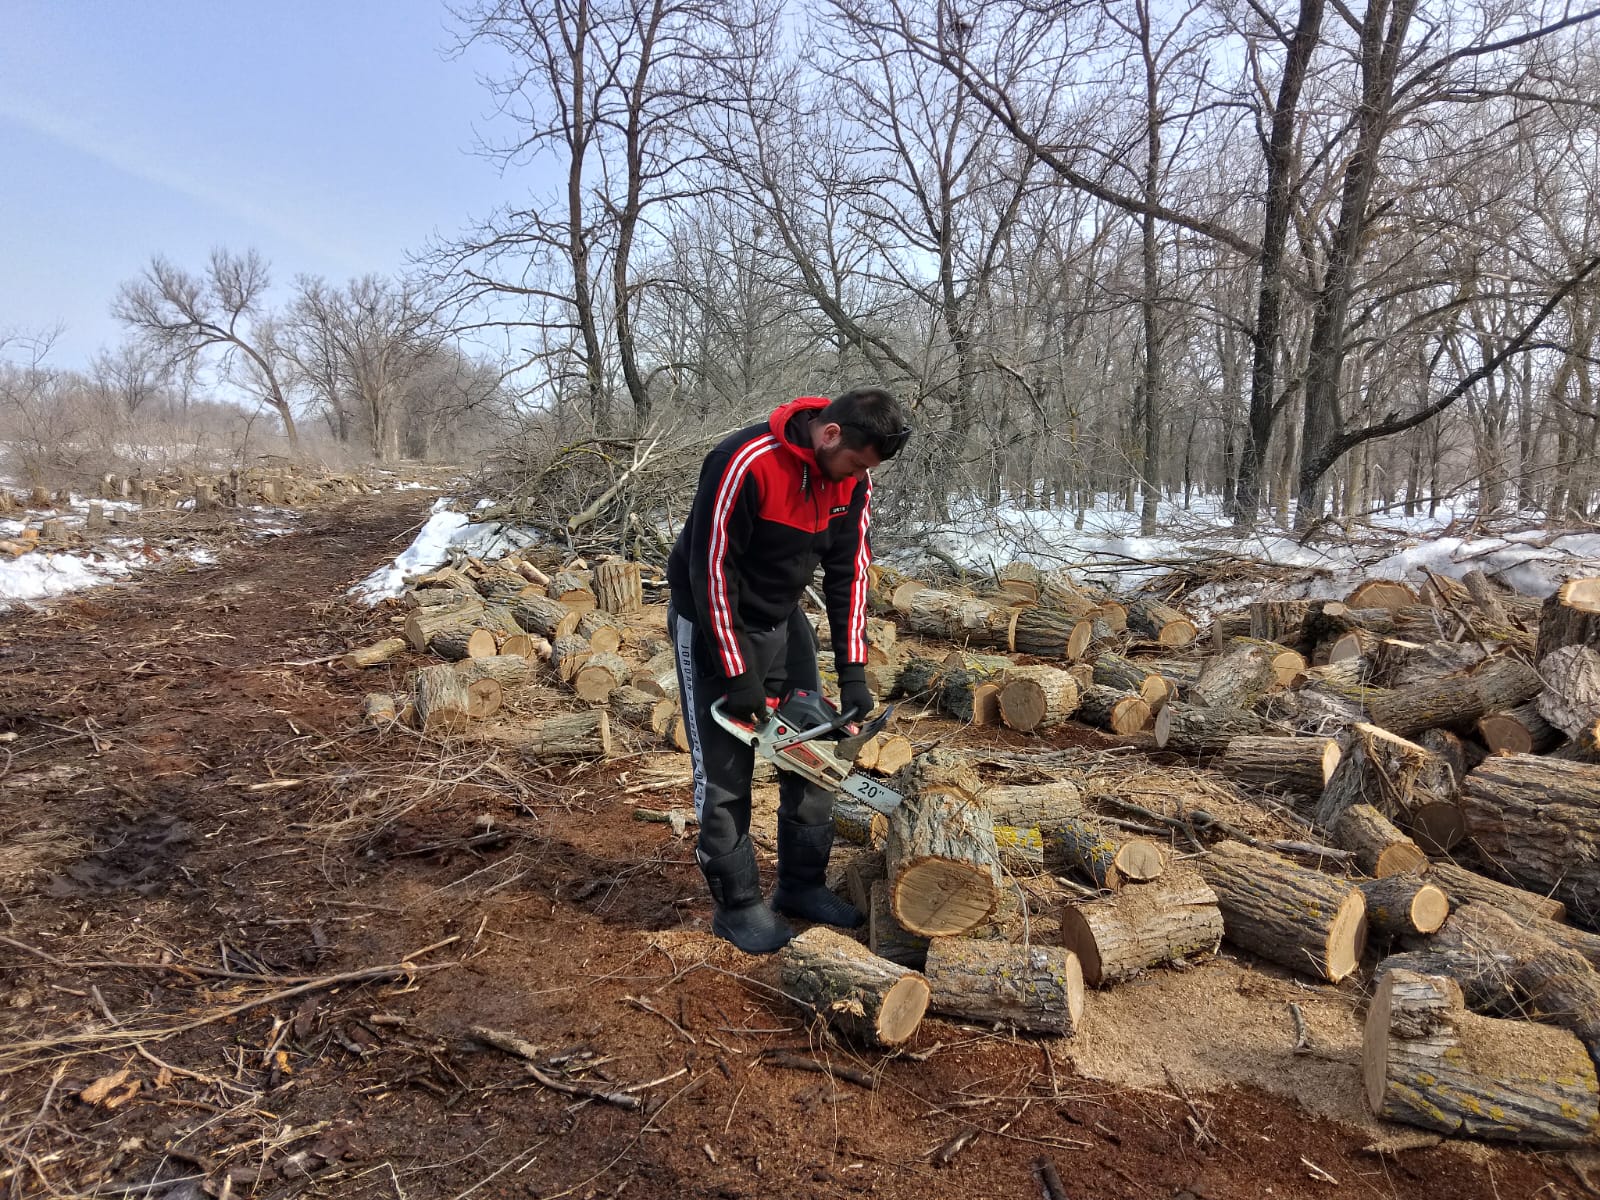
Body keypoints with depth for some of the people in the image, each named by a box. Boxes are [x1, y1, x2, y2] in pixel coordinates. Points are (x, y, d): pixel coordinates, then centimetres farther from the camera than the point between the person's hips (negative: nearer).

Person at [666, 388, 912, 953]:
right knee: (725, 772, -2)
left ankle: (802, 884, 23)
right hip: (713, 623, -6)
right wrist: (738, 675, -24)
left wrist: (853, 673, -9)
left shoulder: (853, 479, -10)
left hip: (783, 620, 7)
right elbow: (712, 570, -27)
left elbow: (849, 572, -5)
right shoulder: (745, 463, -31)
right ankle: (736, 904, 12)